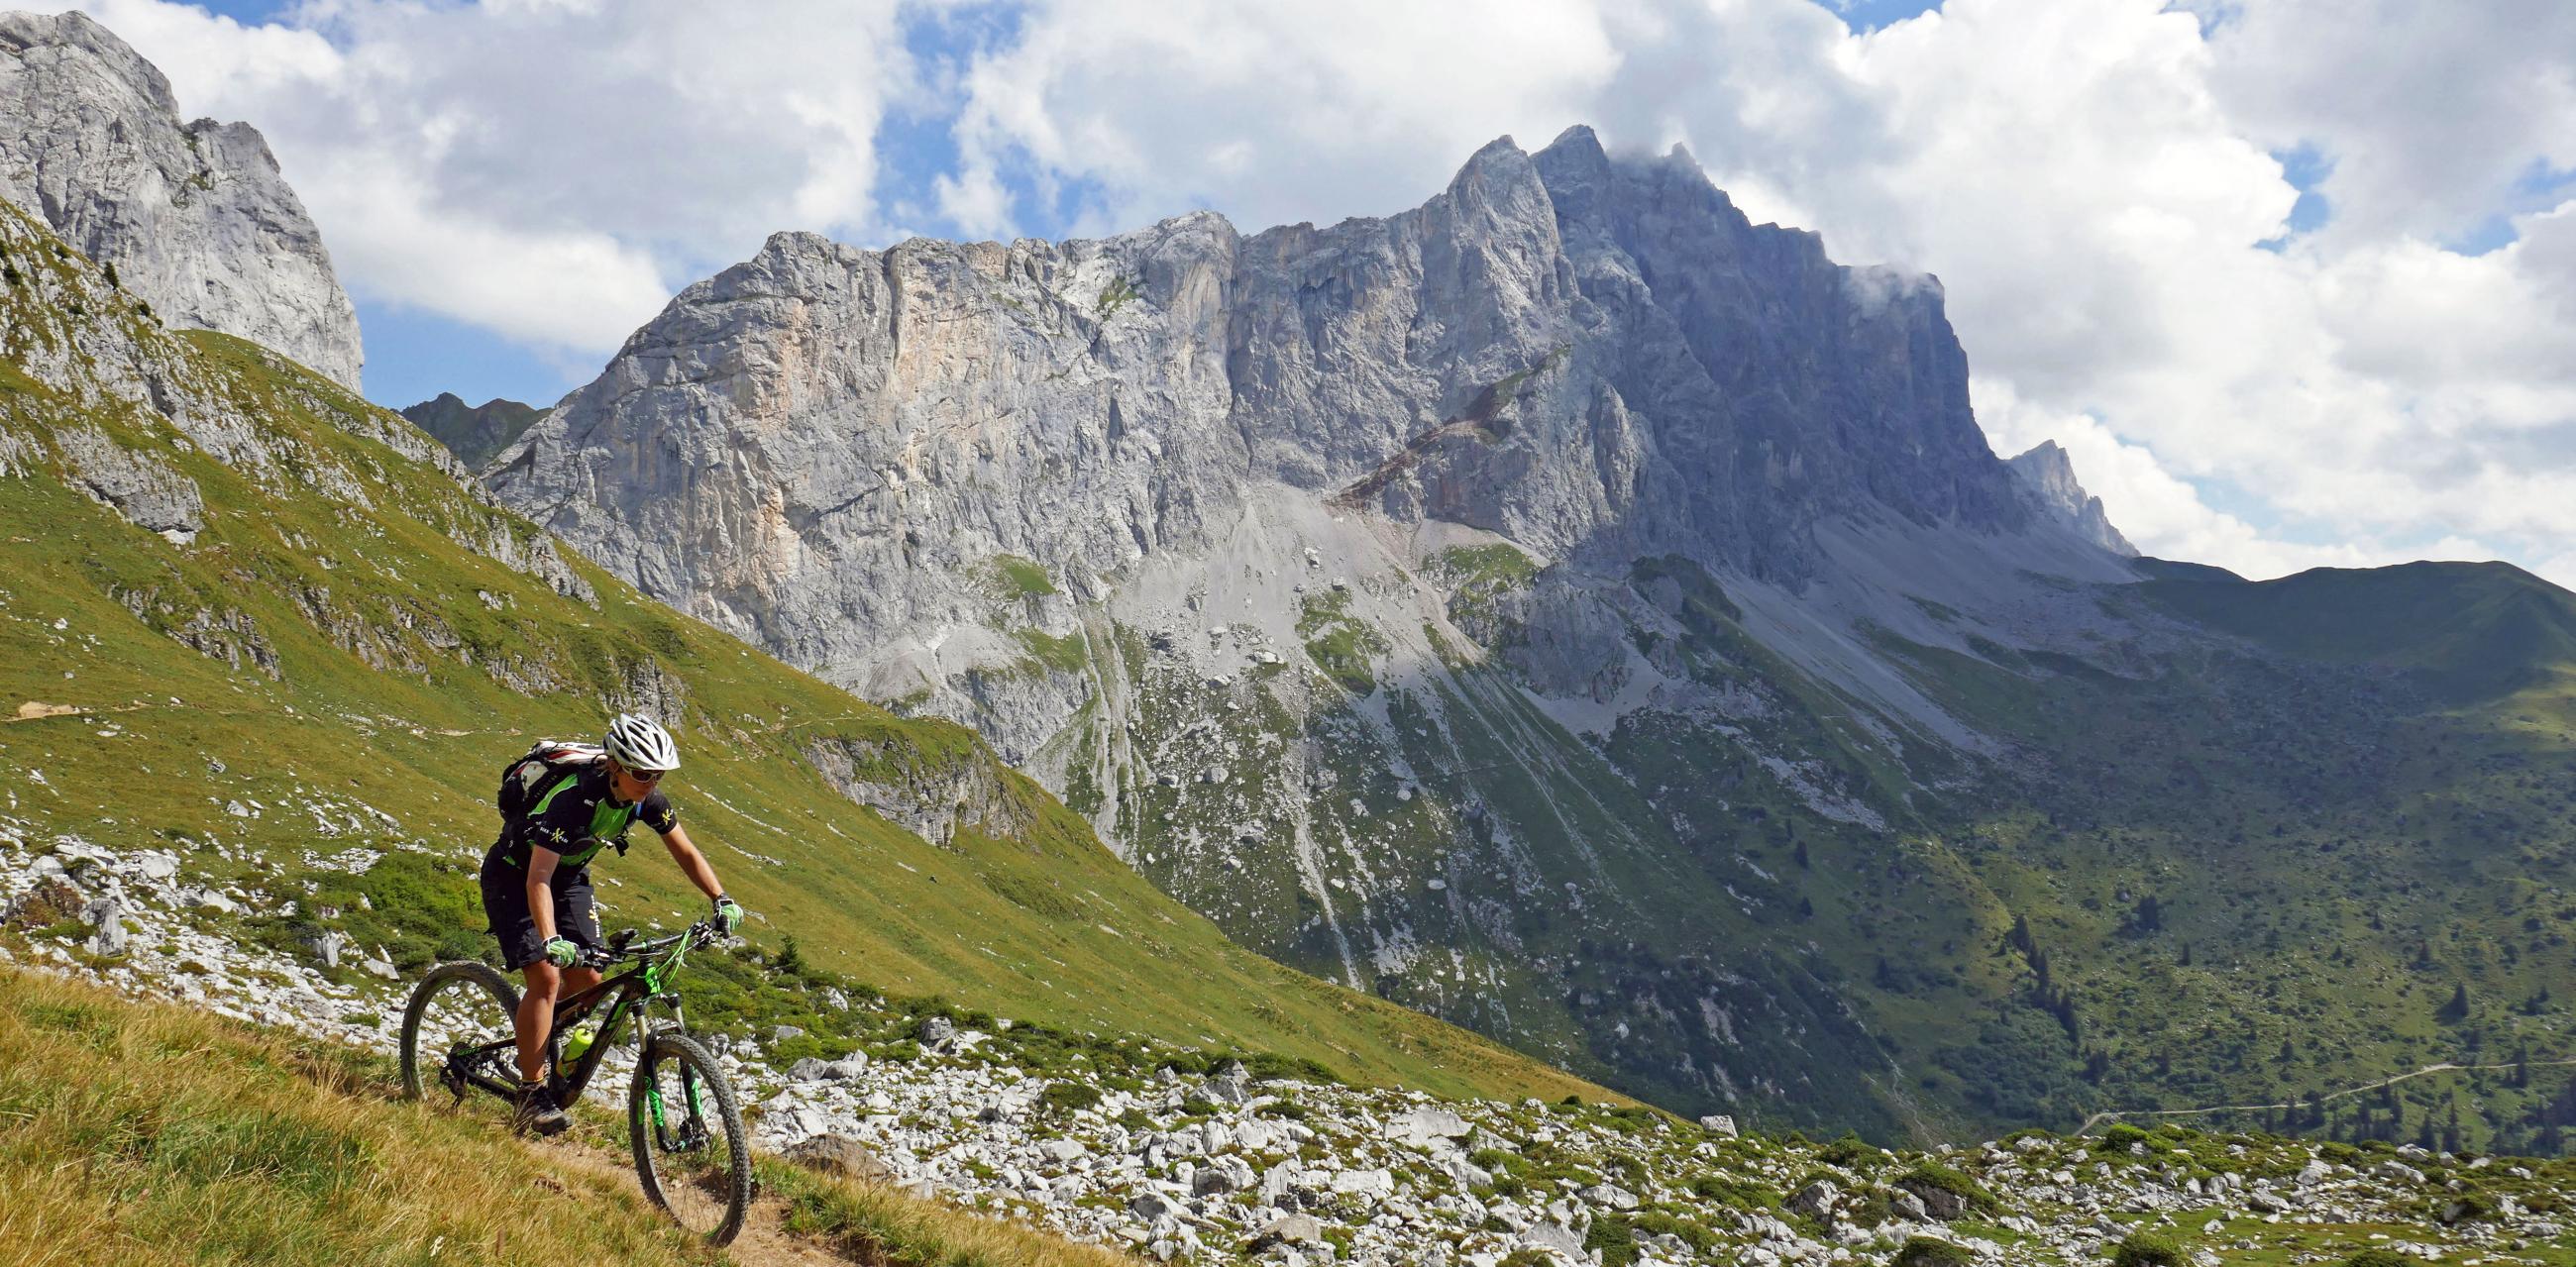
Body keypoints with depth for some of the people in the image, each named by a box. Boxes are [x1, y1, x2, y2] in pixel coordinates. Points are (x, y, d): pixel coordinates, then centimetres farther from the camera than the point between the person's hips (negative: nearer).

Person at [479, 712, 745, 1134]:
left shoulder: (647, 798, -17)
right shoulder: (573, 797, -36)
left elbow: (685, 852, -5)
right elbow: (538, 878, -41)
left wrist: (722, 900, -18)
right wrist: (551, 940, -54)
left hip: (569, 875, 6)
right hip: (514, 876, -6)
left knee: (587, 980, -4)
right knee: (547, 977, -19)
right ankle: (531, 1092, -8)